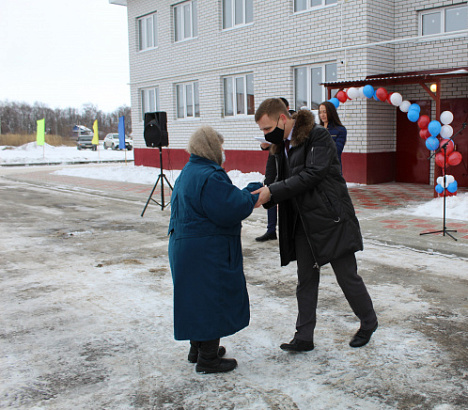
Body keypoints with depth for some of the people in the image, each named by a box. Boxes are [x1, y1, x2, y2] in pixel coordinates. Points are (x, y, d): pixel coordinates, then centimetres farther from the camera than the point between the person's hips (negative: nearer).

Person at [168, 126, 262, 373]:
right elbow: (231, 210, -24)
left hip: (185, 248, 11)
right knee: (212, 300, 1)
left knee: (199, 298, 20)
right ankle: (208, 358, 11)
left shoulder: (188, 173, 13)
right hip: (207, 253, -10)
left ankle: (198, 348, 34)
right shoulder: (209, 177, -21)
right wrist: (251, 194, -9)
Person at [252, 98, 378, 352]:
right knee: (306, 281, 10)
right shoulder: (281, 146, 10)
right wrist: (265, 197, -9)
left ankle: (368, 323, 28)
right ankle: (304, 337, 19)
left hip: (330, 219, -7)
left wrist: (272, 191, -23)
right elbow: (284, 183, 12)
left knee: (347, 276, 5)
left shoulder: (318, 136, -13)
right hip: (303, 224, 7)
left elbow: (312, 174, -23)